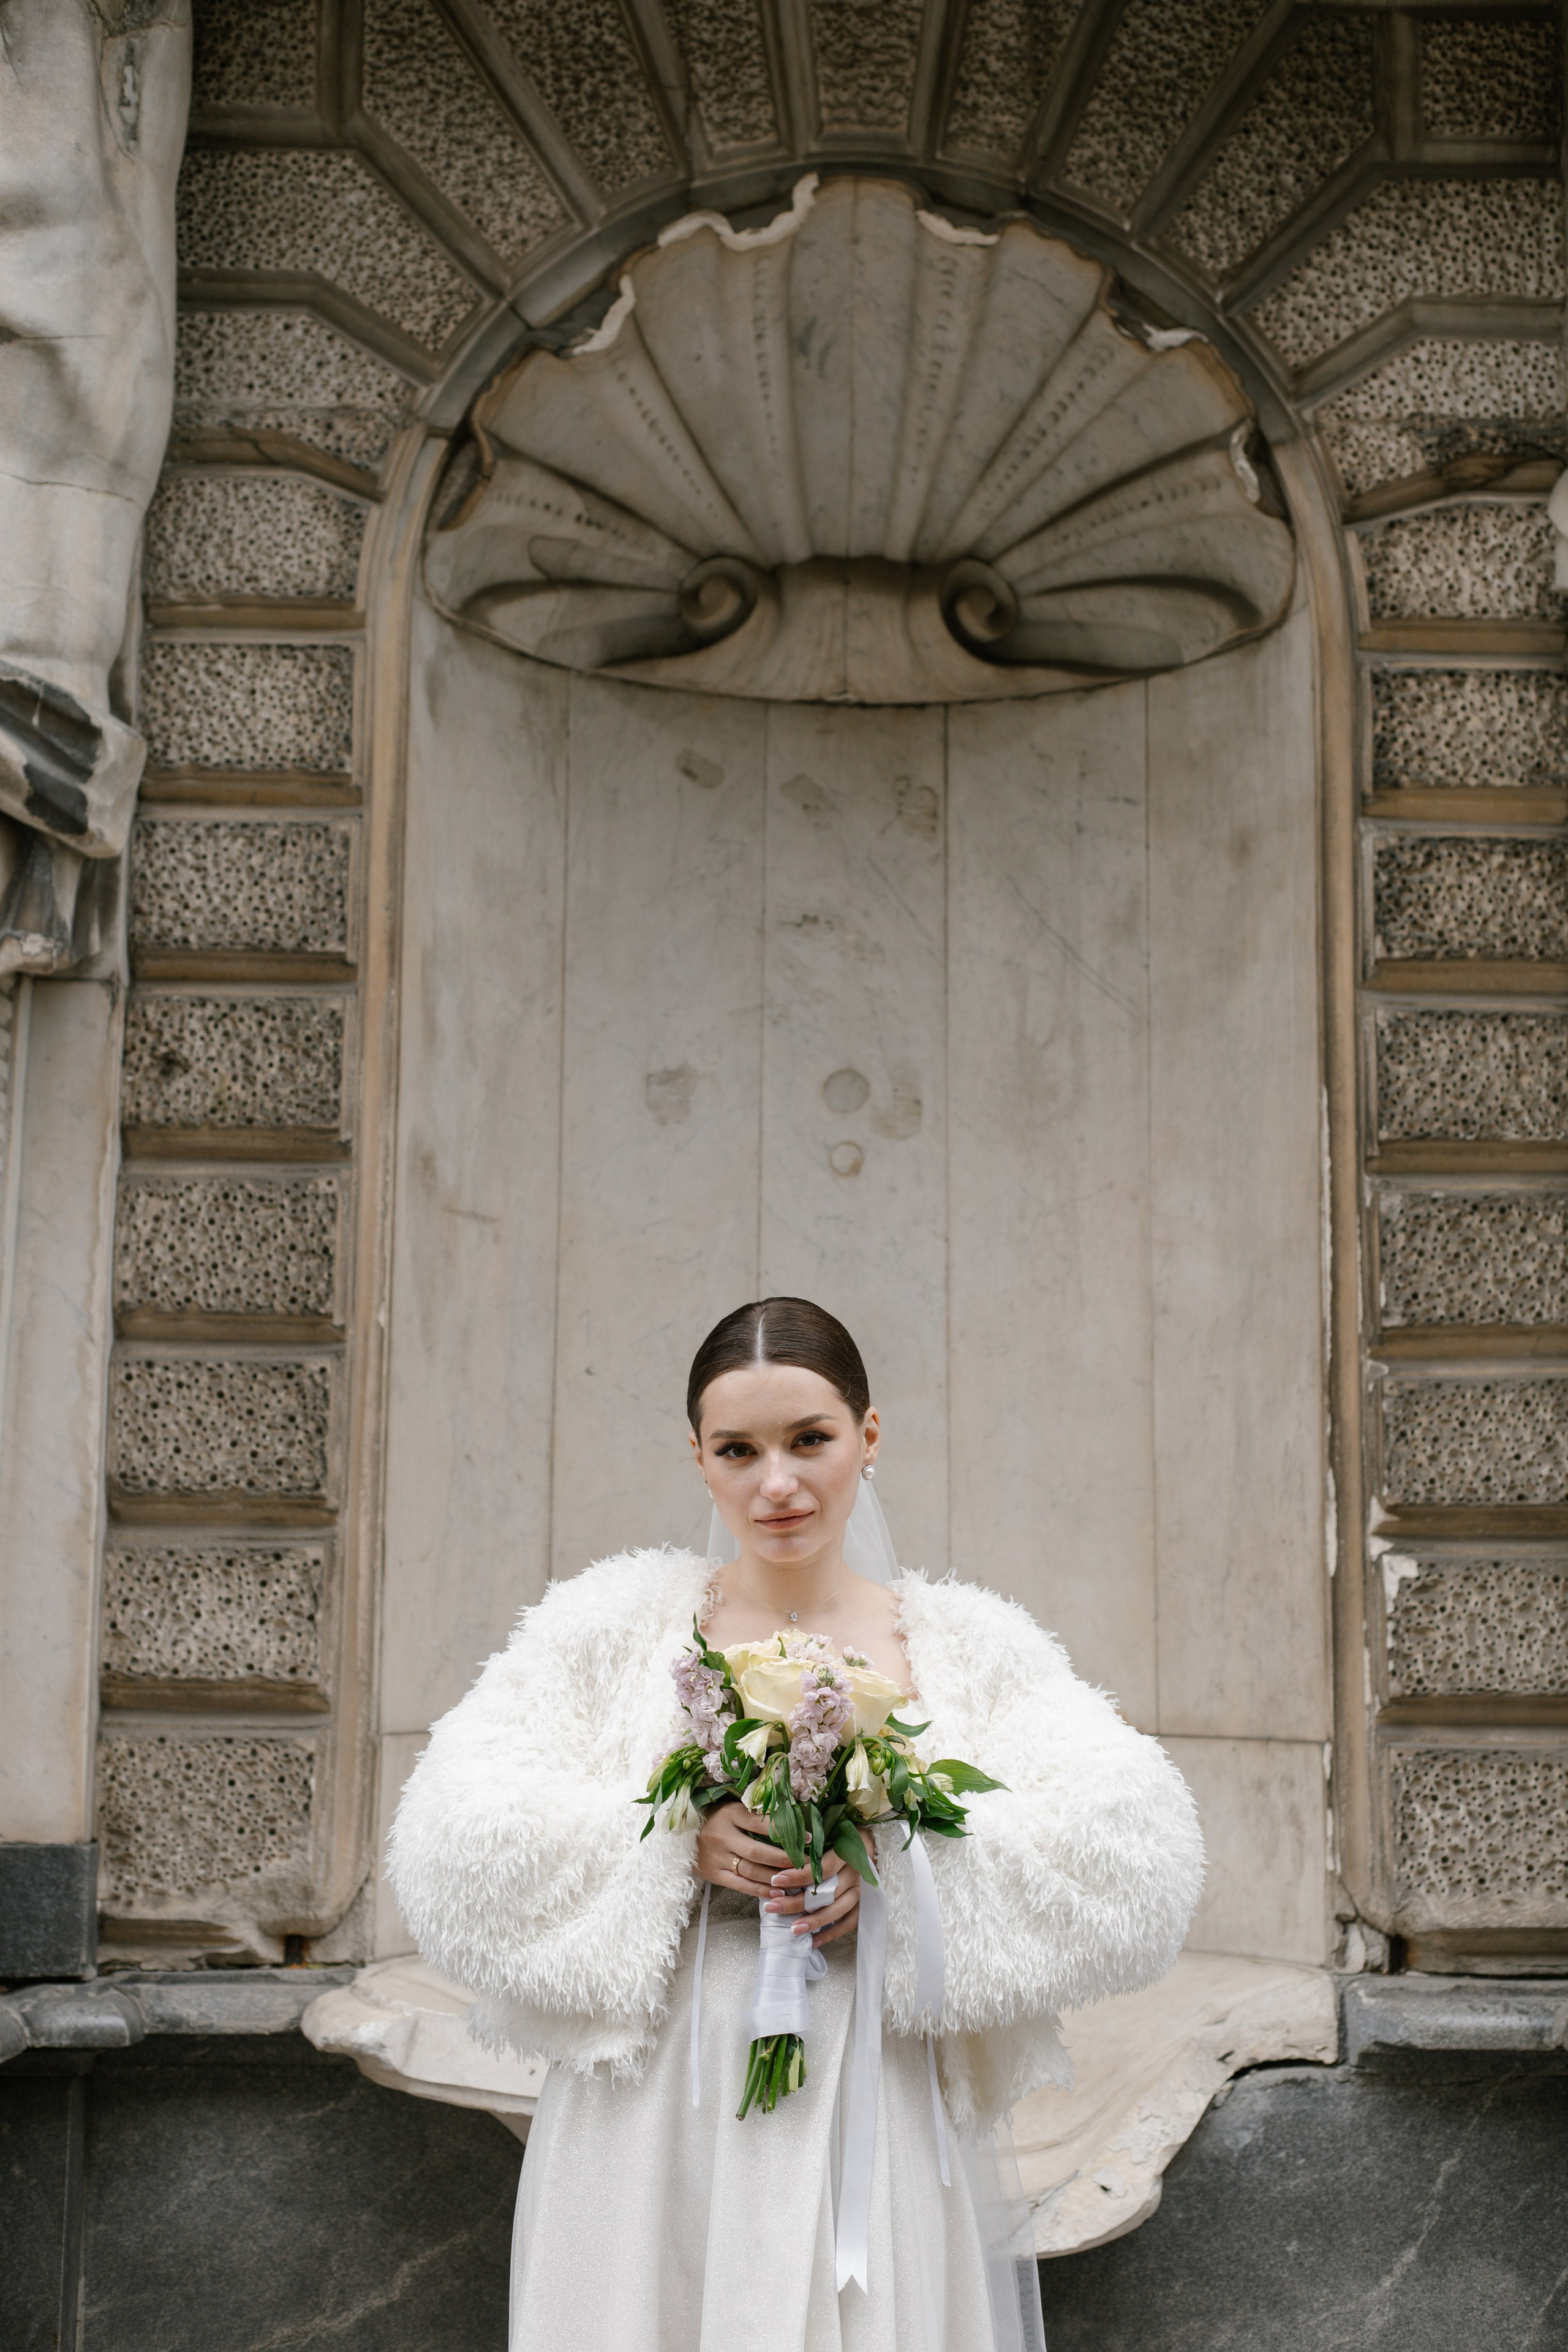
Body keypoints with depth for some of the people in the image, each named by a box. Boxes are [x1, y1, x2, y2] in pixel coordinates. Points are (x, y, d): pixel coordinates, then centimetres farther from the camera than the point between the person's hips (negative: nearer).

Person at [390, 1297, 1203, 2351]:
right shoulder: (621, 1623, 2)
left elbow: (1136, 1858, -7)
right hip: (659, 2108, 0)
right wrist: (678, 1842, -17)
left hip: (876, 2111, 1)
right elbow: (461, 1842, -5)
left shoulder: (964, 1644, 4)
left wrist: (908, 1857, -18)